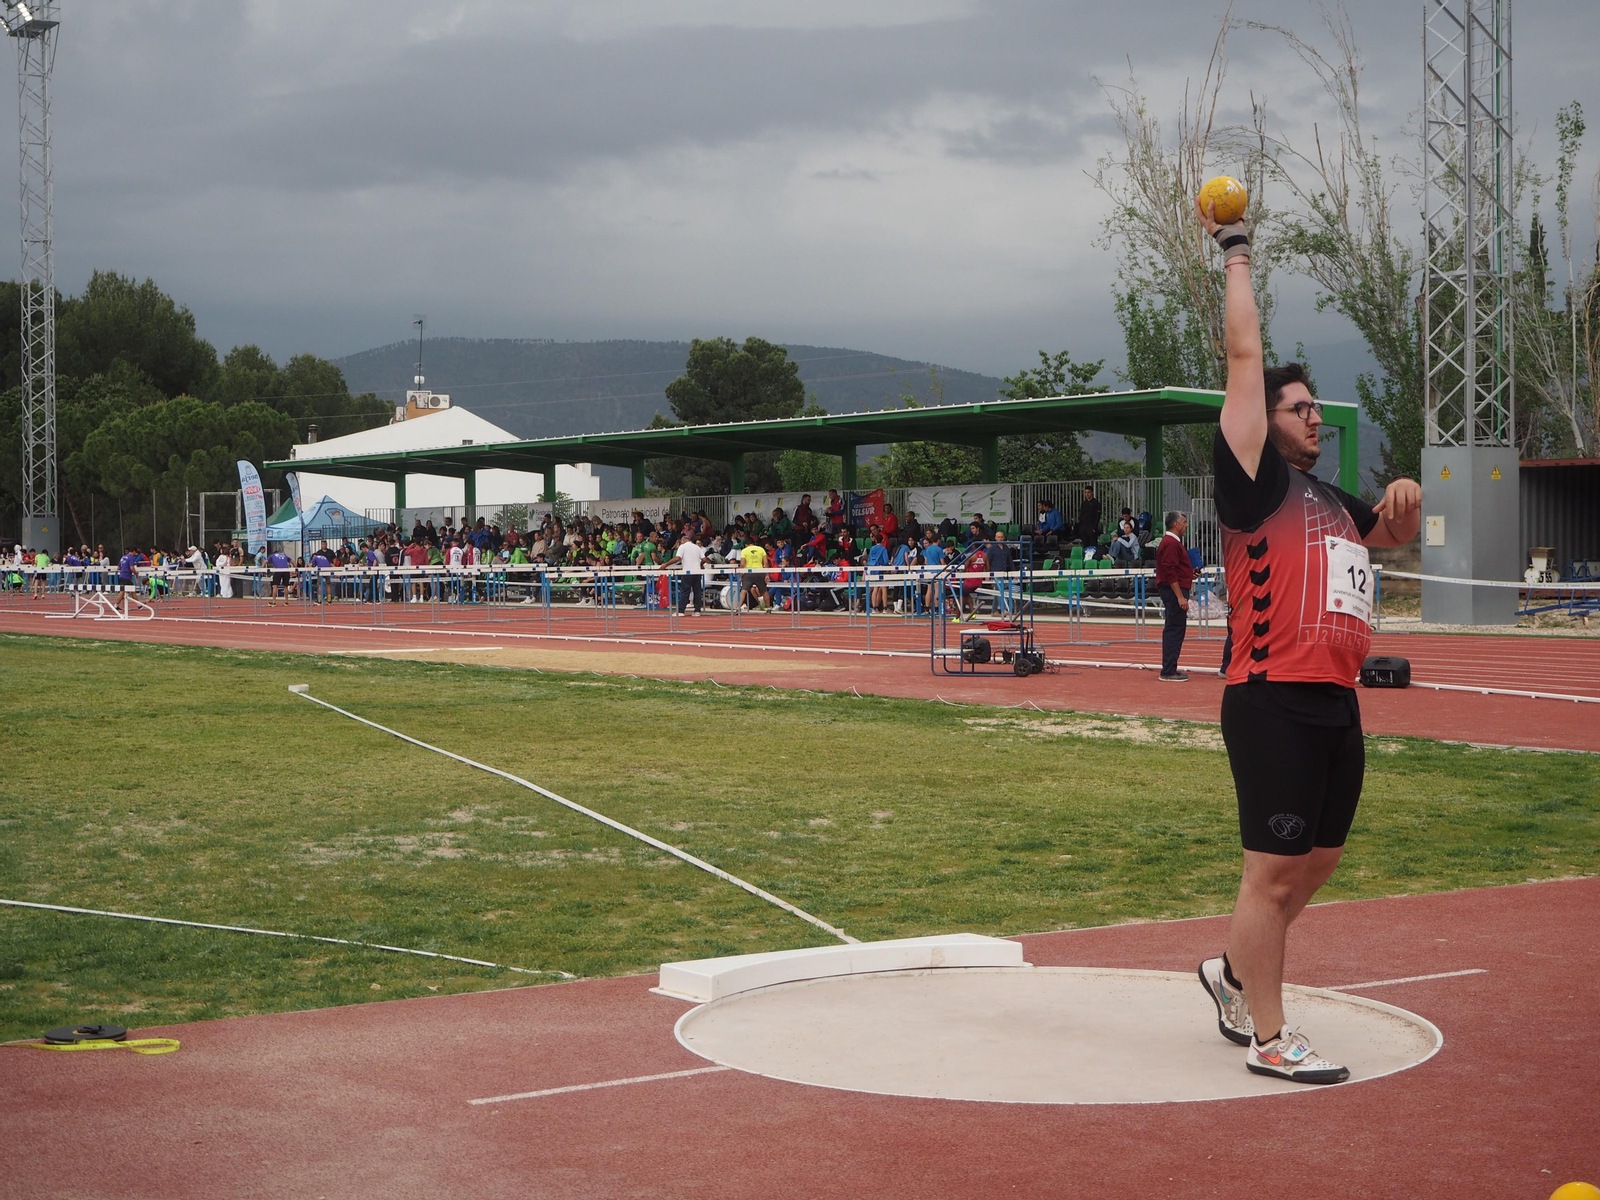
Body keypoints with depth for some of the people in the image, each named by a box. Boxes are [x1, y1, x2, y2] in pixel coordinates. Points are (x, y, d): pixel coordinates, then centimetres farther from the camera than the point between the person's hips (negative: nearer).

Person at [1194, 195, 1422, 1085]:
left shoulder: (1333, 502, 17)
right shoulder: (1255, 485, -5)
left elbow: (1396, 537, 37)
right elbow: (1245, 358, -8)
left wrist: (1407, 499, 14)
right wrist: (1237, 258, -2)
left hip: (1336, 702, 9)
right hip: (1275, 701, -8)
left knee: (1318, 860, 17)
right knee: (1275, 870, -5)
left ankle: (1236, 973, 37)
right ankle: (1269, 1039, 4)